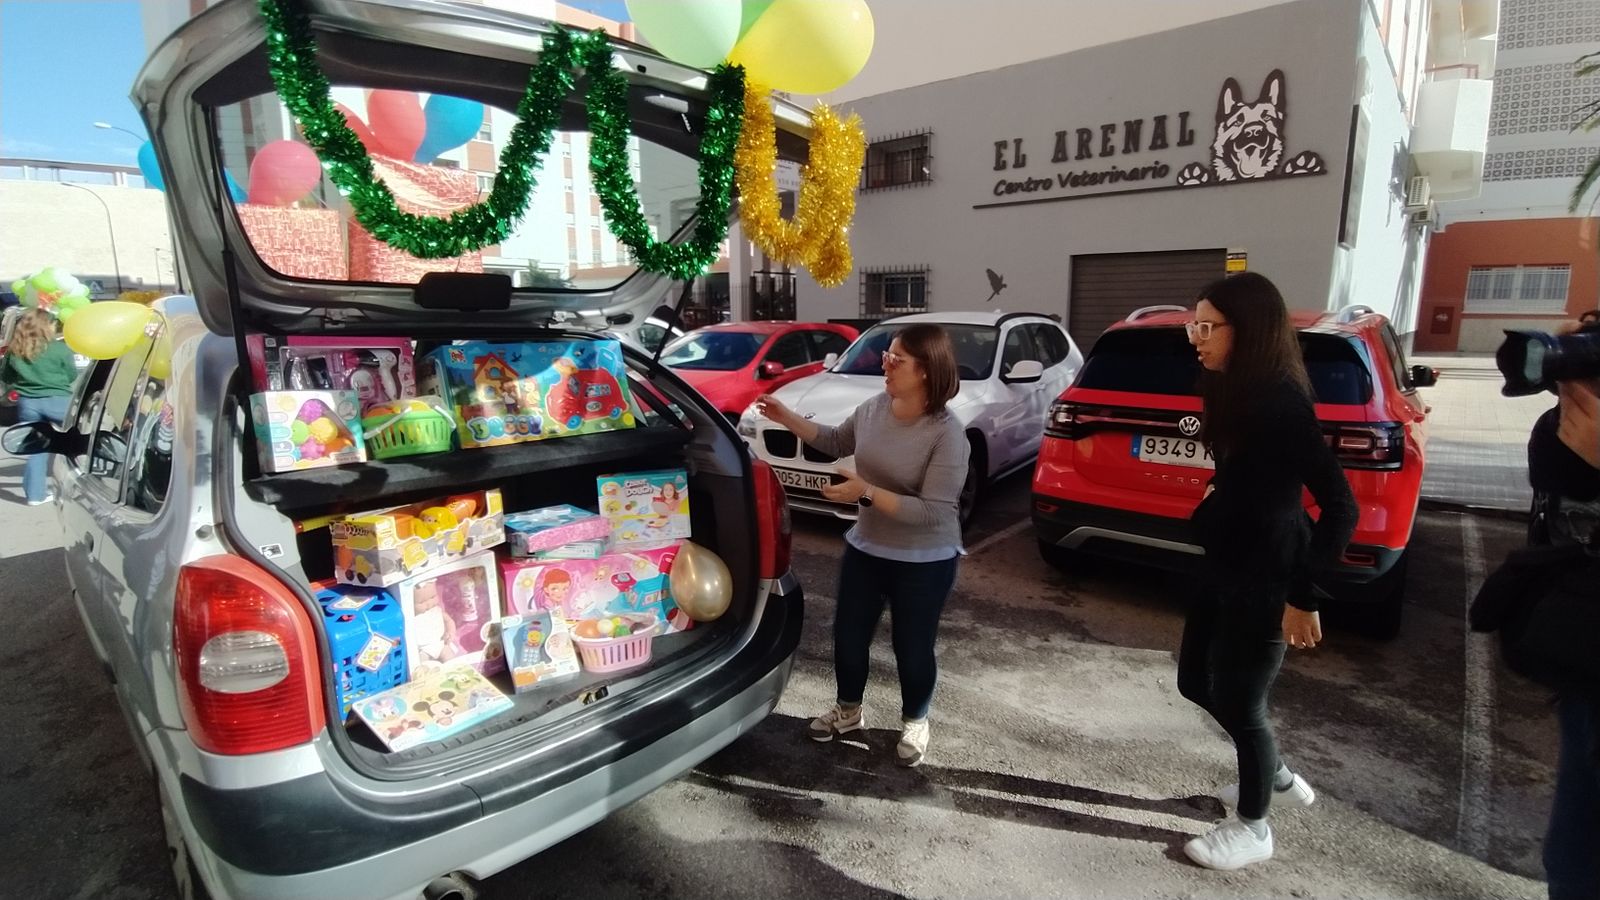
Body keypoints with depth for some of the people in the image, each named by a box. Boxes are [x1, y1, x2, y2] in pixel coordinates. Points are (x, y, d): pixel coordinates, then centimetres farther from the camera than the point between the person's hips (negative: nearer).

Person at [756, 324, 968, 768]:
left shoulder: (947, 435, -24)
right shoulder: (873, 408, -6)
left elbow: (932, 511, -27)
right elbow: (836, 441, 14)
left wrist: (867, 493, -31)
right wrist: (787, 418, 4)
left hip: (924, 563, -5)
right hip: (864, 549, 6)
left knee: (913, 648, 11)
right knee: (848, 637, 16)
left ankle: (914, 724, 40)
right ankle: (848, 710, 43)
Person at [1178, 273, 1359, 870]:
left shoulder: (1281, 403, -21)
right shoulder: (1237, 393, 7)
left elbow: (1341, 506, -23)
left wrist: (1303, 597, -22)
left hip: (1266, 581, -9)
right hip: (1227, 569, 9)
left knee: (1237, 699, 6)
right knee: (1196, 681, 20)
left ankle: (1252, 830, 31)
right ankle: (1279, 779, 44)